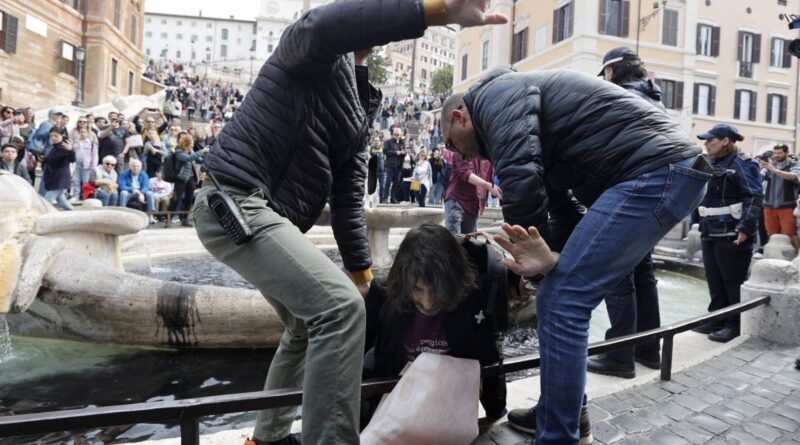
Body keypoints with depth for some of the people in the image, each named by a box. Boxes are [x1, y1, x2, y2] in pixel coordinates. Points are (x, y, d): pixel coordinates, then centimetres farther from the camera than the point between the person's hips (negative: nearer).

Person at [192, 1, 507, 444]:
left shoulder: (363, 99, 16)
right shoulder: (315, 51, -7)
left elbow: (348, 194, 13)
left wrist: (361, 273, 10)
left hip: (265, 213, 10)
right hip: (236, 203, -10)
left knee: (311, 323, 19)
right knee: (339, 306, -22)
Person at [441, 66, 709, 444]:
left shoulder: (495, 94, -4)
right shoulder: (518, 99, 26)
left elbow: (519, 175, -21)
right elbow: (553, 195, 21)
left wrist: (529, 252, -8)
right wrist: (544, 256, 10)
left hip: (657, 170, -10)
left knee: (561, 302, -11)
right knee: (564, 298, 13)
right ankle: (564, 413, 26)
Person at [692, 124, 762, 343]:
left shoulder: (741, 164, -11)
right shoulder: (711, 164, 15)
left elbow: (754, 197, -18)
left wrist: (745, 228, -25)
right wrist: (703, 225, 19)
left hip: (731, 233, -8)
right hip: (711, 231, 8)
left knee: (733, 280, 0)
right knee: (714, 279, 14)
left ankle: (735, 323, 11)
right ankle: (717, 318, 24)